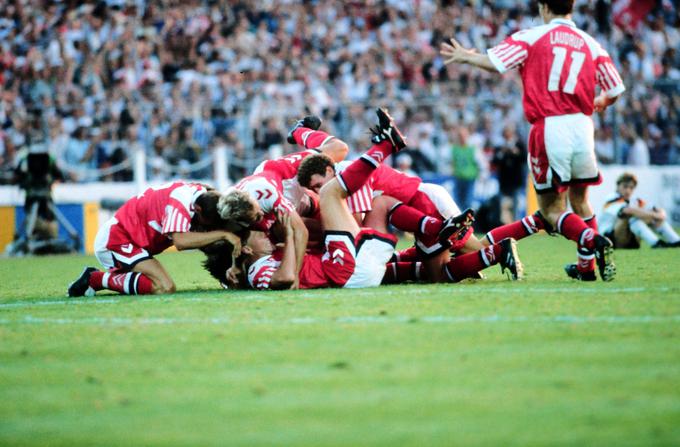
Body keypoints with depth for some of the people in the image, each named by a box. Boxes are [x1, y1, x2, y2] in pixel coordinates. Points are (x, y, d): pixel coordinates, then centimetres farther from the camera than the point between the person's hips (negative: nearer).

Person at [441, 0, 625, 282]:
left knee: (551, 210, 2)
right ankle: (587, 266, 19)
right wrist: (600, 103, 37)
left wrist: (465, 57, 16)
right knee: (579, 200, 21)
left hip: (548, 128, -3)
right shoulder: (590, 44, 11)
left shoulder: (532, 37, 1)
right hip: (582, 125, 3)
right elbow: (615, 89, 13)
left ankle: (593, 240, -23)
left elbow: (493, 62, -5)